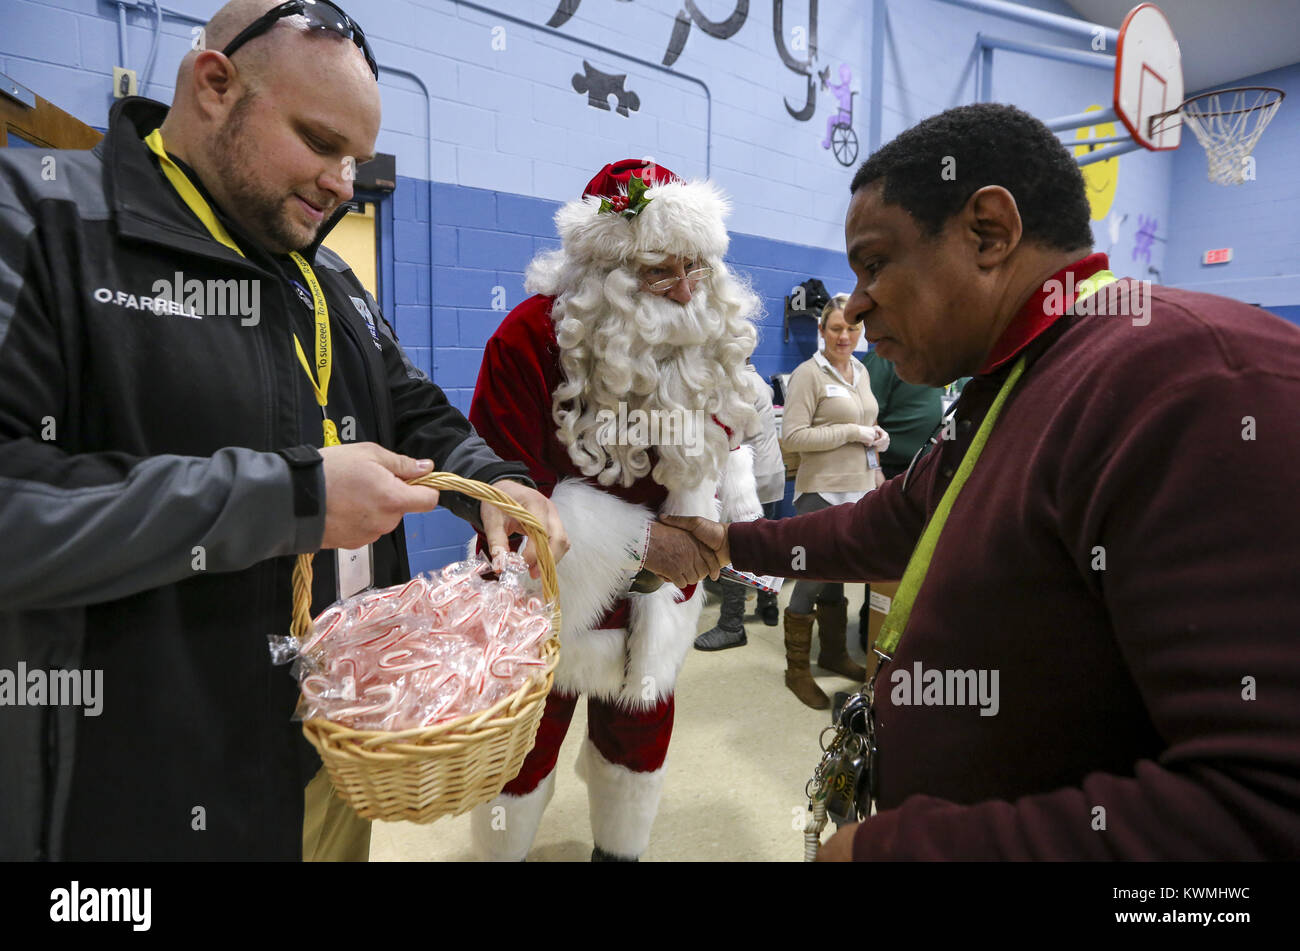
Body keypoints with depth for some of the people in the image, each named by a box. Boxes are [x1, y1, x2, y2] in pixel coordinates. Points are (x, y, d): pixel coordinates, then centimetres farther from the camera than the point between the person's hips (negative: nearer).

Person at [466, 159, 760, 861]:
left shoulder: (713, 339, -5)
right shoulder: (534, 335, -21)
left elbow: (721, 442, 9)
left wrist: (738, 513, -11)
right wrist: (640, 542, -26)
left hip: (660, 594, 5)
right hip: (556, 595, -4)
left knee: (640, 731, 22)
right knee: (528, 742, 15)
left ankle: (620, 851, 48)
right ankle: (503, 851, 44)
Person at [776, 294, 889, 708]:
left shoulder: (861, 372, 13)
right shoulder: (808, 374, -10)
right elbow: (791, 437, -19)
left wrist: (874, 438, 5)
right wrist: (853, 433, -17)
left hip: (858, 490, 7)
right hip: (822, 492, -7)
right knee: (813, 578, -1)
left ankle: (834, 652, 33)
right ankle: (797, 670, 13)